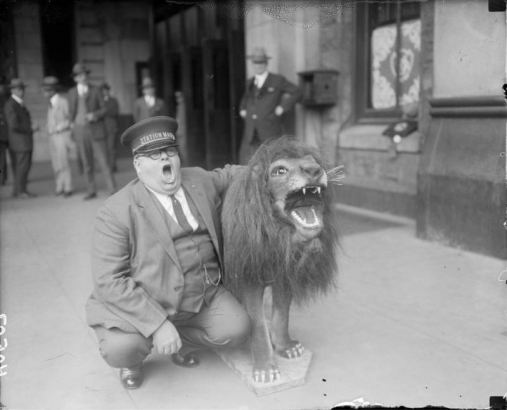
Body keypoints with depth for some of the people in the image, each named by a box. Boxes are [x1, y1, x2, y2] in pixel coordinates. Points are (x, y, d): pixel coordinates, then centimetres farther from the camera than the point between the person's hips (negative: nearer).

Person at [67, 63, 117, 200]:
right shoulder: (72, 92, 12)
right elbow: (71, 111, 19)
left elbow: (104, 109, 4)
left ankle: (113, 190, -5)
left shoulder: (95, 91, 5)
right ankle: (91, 191, 12)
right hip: (80, 130, 3)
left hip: (96, 129, -2)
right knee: (86, 163, 5)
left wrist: (94, 115, -13)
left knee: (103, 161, -7)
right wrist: (72, 123, 6)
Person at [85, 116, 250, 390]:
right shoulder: (116, 212, -18)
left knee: (236, 329, -12)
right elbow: (109, 281, -21)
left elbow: (229, 174, 20)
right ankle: (133, 358, 14)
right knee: (120, 350, -27)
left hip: (204, 295, 5)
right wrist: (157, 323, -27)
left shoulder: (200, 180, -1)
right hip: (141, 304, -4)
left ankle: (182, 340, 20)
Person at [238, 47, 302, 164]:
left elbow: (297, 92, 3)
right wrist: (242, 110, 17)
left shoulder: (277, 80, 4)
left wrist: (282, 108, -4)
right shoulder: (250, 83, 18)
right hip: (250, 132, 4)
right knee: (246, 163, -3)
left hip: (270, 133, -4)